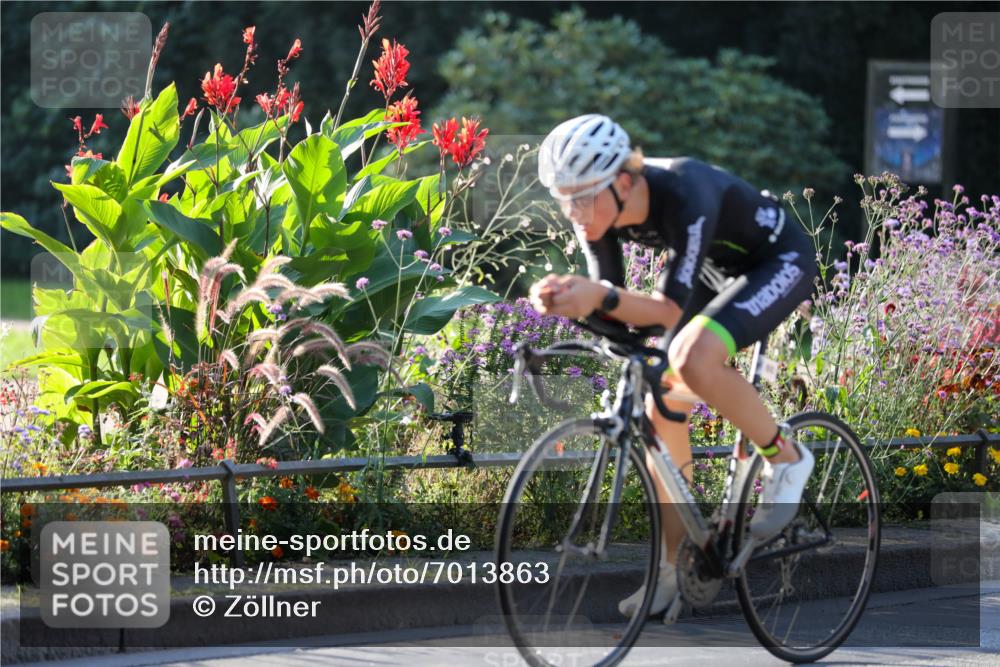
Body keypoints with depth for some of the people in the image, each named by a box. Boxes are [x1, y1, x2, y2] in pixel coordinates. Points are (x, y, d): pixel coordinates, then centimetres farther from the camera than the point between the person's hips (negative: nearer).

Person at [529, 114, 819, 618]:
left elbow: (671, 309, -38)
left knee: (693, 357, -33)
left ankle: (784, 458, -9)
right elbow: (611, 302, -14)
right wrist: (568, 299, -36)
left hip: (779, 262, -8)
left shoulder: (684, 197, -38)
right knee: (660, 406, -1)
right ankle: (674, 567, 10)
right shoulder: (598, 209, -18)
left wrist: (601, 296, -55)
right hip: (714, 268, 8)